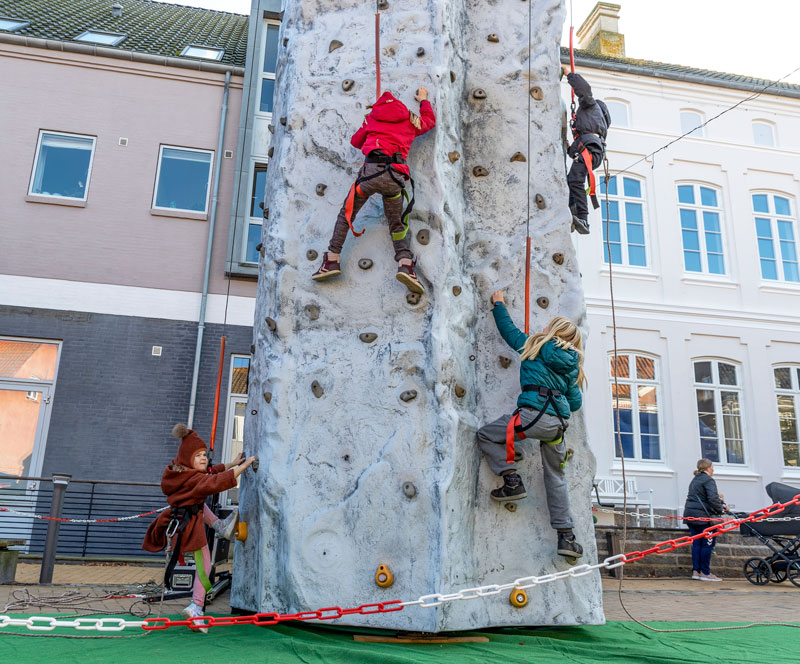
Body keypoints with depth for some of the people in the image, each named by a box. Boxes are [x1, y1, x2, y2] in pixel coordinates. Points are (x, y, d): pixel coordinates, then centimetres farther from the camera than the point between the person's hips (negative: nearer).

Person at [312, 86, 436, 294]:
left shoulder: (373, 117, 22)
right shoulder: (410, 120, 23)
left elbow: (356, 141, 32)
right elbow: (430, 120, 43)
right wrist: (423, 99, 60)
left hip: (372, 169, -1)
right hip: (395, 175, 1)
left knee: (346, 214, 12)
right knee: (397, 224, 12)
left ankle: (332, 260, 5)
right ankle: (406, 264, -10)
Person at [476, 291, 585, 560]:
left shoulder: (537, 346, 6)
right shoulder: (571, 364, 19)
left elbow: (509, 330, 20)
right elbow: (575, 402, 18)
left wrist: (499, 305, 35)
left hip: (535, 414, -6)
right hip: (559, 422, 6)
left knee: (485, 435, 9)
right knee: (555, 477, 16)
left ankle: (512, 482, -2)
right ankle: (566, 536, 15)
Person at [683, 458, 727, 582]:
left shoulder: (694, 480, 22)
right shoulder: (708, 480, -7)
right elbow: (713, 498, -19)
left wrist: (720, 504, 17)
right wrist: (721, 509, -5)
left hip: (689, 514, 9)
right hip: (702, 516, -9)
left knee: (697, 542, 10)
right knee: (708, 542, -2)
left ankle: (696, 571, 9)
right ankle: (705, 572, 0)